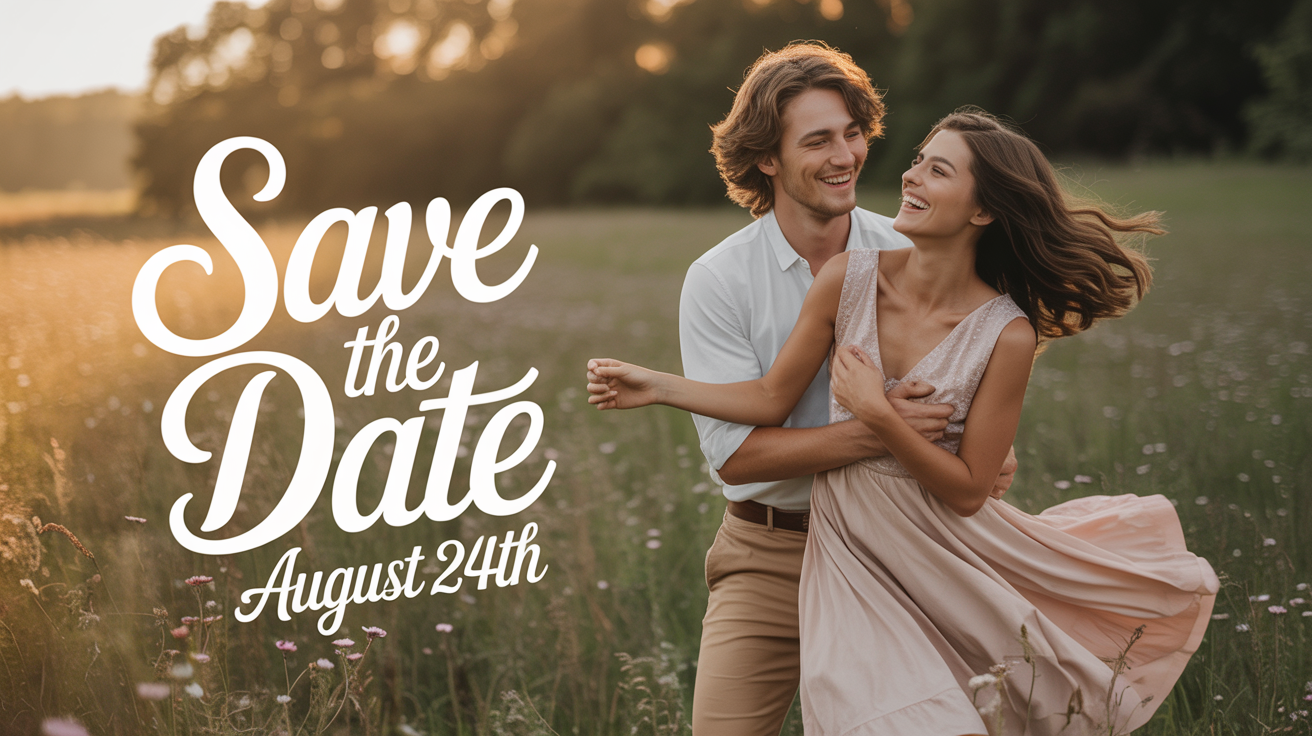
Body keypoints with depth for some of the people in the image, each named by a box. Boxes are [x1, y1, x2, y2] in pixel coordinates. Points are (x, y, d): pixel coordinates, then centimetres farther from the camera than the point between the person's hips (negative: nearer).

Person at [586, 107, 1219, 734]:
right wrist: (659, 387, -3)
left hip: (949, 553, -1)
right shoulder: (849, 278, -9)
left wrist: (879, 414, -21)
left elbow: (967, 490, -12)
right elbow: (774, 399, 2)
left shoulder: (1006, 334, -15)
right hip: (853, 549, 1)